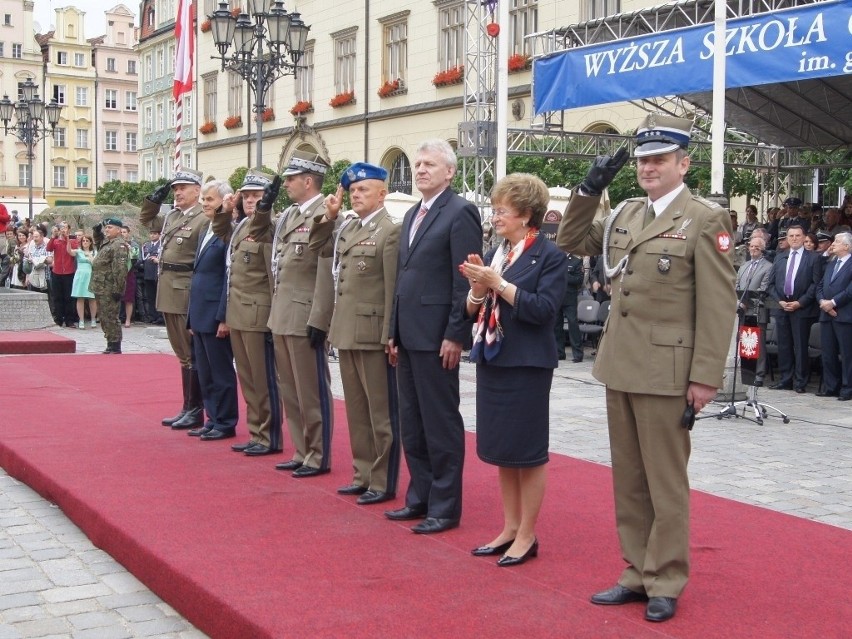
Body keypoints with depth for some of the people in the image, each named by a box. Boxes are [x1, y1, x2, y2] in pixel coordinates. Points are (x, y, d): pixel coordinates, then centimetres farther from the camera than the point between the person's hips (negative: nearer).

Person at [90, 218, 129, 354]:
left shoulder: (119, 245, -14)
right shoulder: (106, 242, 16)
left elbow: (120, 269, -21)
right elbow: (97, 241, 41)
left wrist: (117, 290, -24)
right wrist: (97, 231, 18)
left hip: (109, 290, -10)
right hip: (101, 289, 10)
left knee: (110, 317, -7)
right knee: (105, 318, 14)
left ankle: (115, 347, -2)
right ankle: (111, 346, 20)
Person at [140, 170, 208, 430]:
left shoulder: (204, 219, -12)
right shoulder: (171, 216, 13)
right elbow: (146, 219, 33)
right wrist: (155, 198, 16)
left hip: (188, 294, -8)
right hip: (169, 294, 8)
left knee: (191, 354, -1)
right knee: (182, 354, 14)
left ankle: (195, 410, 7)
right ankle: (187, 408, 22)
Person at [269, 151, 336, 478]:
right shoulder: (289, 216, 15)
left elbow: (327, 274, -18)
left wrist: (319, 321, -20)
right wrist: (275, 315, 14)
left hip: (305, 319, -9)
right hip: (282, 317, 9)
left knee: (312, 392, 1)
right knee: (290, 390, 14)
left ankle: (318, 457, 11)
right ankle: (301, 452, 24)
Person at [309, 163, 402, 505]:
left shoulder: (390, 231, -11)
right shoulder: (348, 228, 12)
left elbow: (393, 288, -14)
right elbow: (318, 248, 25)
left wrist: (390, 337, -17)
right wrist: (329, 215, 10)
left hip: (373, 333, -8)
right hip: (347, 332, 8)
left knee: (380, 412, 2)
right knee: (357, 410, 15)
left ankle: (383, 482, 10)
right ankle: (363, 474, 25)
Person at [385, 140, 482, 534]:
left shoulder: (460, 213, -9)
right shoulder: (412, 215, 17)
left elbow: (465, 282, -15)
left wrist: (455, 335, -18)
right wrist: (394, 331, 16)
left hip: (437, 336, -9)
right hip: (408, 335, 9)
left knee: (441, 423, 0)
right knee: (412, 423, 14)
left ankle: (445, 507, 9)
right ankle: (419, 498, 24)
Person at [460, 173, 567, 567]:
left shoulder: (549, 255, -9)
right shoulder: (494, 255, 12)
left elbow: (544, 309, -19)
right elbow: (472, 312, 12)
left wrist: (498, 284, -20)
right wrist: (477, 291, -9)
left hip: (527, 365, -7)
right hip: (492, 361, 7)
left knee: (527, 452, 2)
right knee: (501, 450, 13)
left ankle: (527, 535, 14)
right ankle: (510, 528, 25)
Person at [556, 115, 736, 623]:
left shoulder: (705, 220, -8)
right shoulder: (625, 214, 11)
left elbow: (718, 306, -11)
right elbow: (572, 242, 21)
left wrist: (706, 377, -14)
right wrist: (590, 191, 6)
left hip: (666, 372, -7)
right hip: (620, 368, 7)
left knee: (666, 483, 4)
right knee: (629, 480, 14)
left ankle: (666, 583, 17)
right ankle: (638, 574, 26)